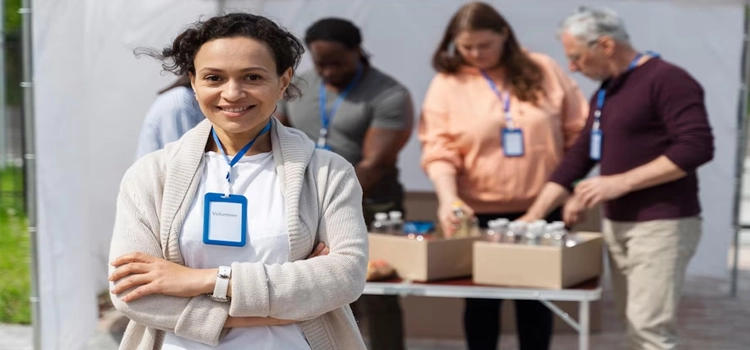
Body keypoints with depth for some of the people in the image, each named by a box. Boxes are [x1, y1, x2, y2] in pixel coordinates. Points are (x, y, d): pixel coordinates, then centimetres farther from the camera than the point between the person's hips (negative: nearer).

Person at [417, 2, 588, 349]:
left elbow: (578, 132, 5)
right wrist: (448, 197, -26)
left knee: (536, 298, 10)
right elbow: (439, 149, -10)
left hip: (542, 208, 1)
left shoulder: (543, 70, 1)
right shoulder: (447, 83, -3)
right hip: (480, 212, -1)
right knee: (482, 299, 8)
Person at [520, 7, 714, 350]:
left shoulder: (666, 79, -12)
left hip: (661, 225, -8)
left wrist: (621, 182, -20)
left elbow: (697, 147, -20)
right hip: (617, 224, 8)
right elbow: (579, 155, 17)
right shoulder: (605, 92, 15)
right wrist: (534, 215, 12)